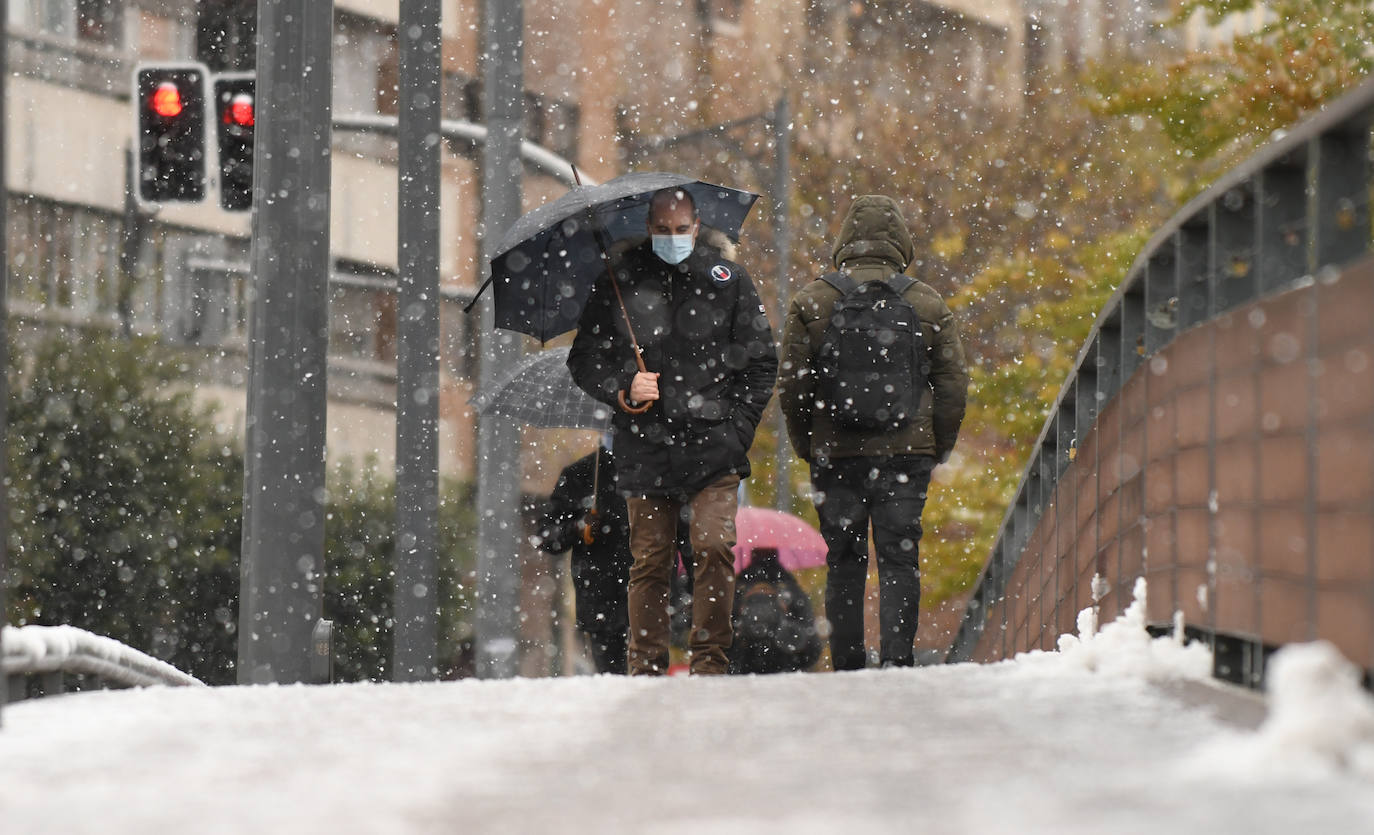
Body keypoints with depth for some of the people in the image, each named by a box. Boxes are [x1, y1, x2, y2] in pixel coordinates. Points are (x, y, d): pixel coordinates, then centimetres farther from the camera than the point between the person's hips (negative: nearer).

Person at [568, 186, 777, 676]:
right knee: (649, 561, 2)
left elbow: (761, 360, 12)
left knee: (713, 547, -13)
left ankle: (709, 662, -5)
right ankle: (645, 668, 9)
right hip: (645, 447, 1)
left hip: (712, 445, -1)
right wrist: (623, 389, -6)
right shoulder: (618, 285, 8)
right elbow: (584, 360, 13)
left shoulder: (728, 281, 8)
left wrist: (736, 425, 2)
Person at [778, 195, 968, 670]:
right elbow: (953, 385, 5)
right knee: (900, 560, 2)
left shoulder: (811, 302, 1)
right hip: (907, 452, 0)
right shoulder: (928, 304, 3)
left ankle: (848, 666, 5)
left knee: (843, 564, 6)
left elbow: (791, 386, 1)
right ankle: (896, 659, -8)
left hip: (836, 453, 0)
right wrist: (936, 450, 14)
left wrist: (808, 447, 12)